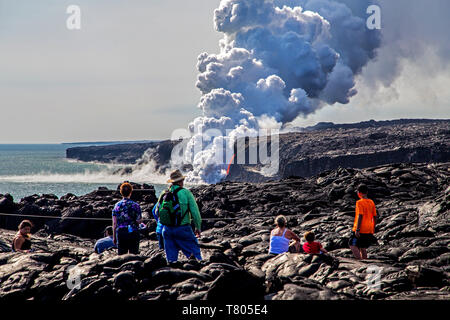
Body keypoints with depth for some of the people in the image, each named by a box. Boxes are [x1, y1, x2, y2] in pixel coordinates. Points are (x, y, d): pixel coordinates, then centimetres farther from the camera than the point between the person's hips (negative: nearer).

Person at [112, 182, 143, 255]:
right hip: (133, 232, -2)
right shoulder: (135, 205, -5)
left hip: (120, 232, 2)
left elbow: (114, 223, 2)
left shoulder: (117, 205, 2)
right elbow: (139, 221, -8)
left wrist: (114, 236, 9)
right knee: (133, 255, 4)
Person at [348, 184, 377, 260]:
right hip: (369, 230, 7)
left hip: (361, 229, -7)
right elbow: (375, 216, 13)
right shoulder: (371, 202, 9)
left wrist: (357, 229, -19)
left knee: (353, 245, -4)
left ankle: (360, 261, -17)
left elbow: (360, 216, -19)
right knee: (363, 247, 14)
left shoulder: (360, 202, -12)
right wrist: (373, 228, 24)